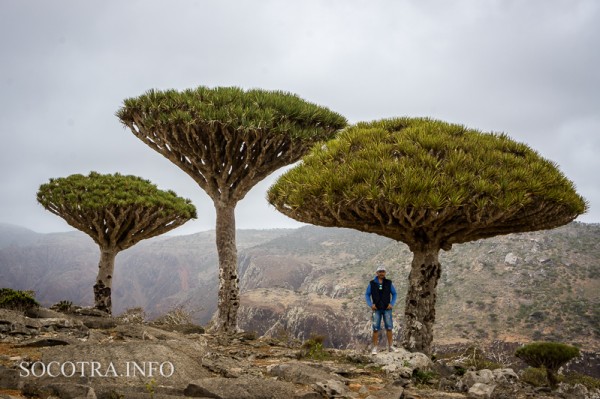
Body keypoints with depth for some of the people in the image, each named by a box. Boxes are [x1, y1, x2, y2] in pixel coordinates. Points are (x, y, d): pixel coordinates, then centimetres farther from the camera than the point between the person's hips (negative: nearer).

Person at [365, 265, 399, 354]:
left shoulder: (388, 283, 2)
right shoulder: (372, 283, -1)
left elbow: (394, 294, 8)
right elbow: (367, 295, 5)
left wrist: (392, 304, -5)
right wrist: (370, 305, -8)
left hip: (387, 309, 1)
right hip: (376, 309, -1)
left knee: (389, 327, 0)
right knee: (376, 328, -4)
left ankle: (390, 347, 10)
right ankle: (375, 348, 0)